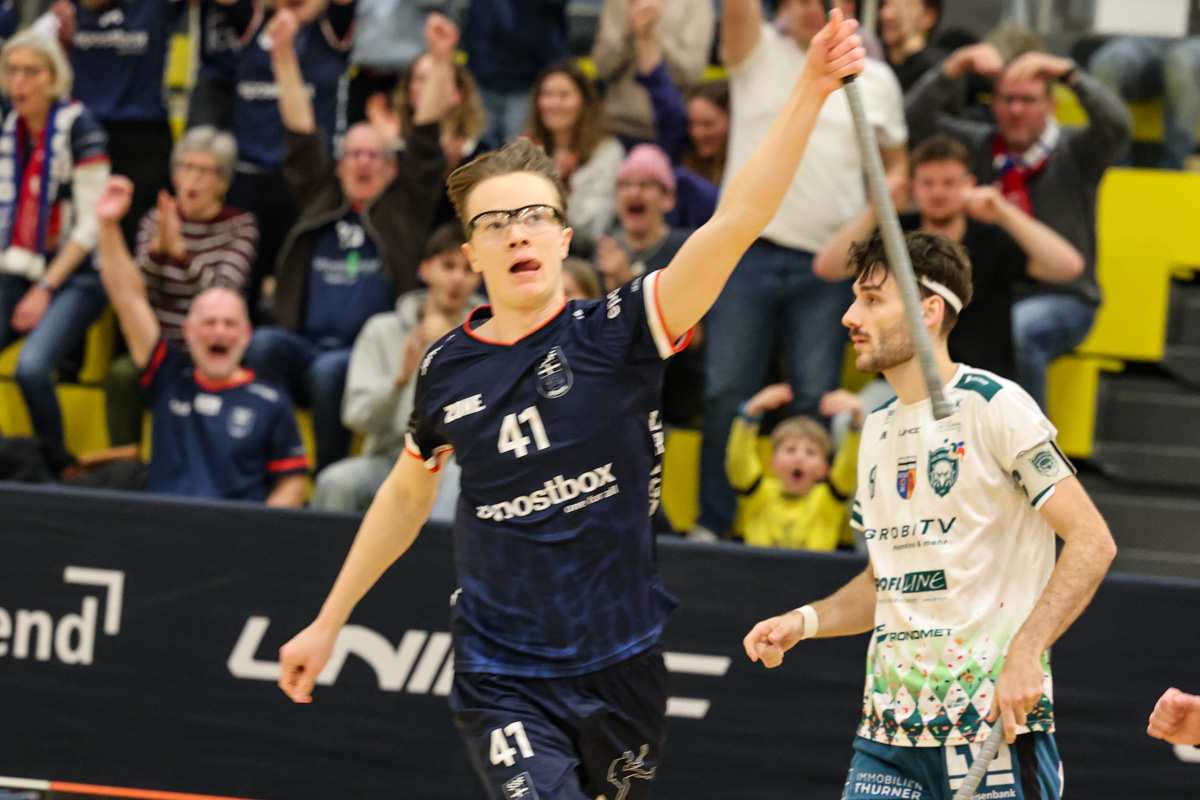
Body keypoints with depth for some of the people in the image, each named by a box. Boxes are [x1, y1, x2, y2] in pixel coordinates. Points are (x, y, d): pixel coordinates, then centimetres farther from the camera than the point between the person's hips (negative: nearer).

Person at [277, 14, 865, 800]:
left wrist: (811, 91, -33)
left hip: (621, 669, 1)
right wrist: (327, 623, 22)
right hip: (503, 681, 0)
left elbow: (733, 223, -21)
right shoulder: (448, 371, 0)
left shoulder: (616, 335, -8)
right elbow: (406, 498, 19)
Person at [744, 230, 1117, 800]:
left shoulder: (993, 406, -7)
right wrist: (806, 621, 6)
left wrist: (1024, 656, -22)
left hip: (994, 727, -6)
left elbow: (1091, 542, -12)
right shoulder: (878, 428, 16)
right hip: (889, 731, 6)